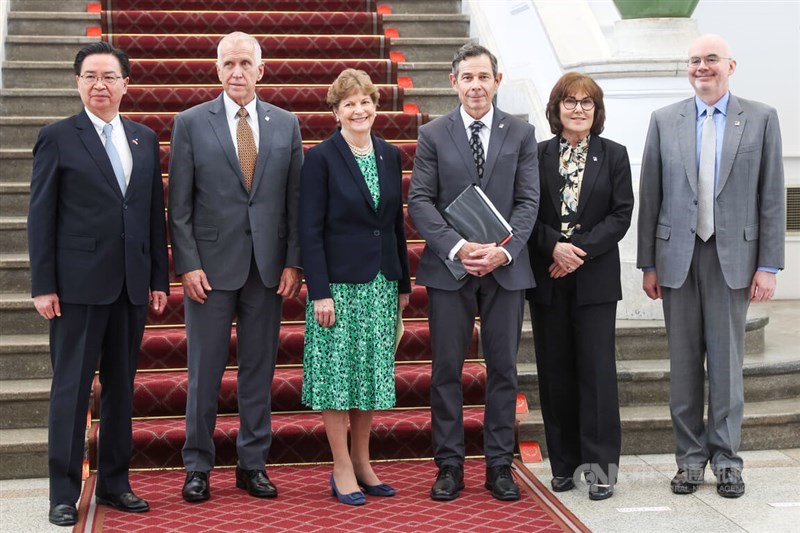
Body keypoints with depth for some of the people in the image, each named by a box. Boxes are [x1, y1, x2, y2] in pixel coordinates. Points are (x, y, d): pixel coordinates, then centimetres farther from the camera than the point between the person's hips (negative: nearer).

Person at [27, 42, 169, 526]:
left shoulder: (145, 139, 11)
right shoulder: (58, 138, -1)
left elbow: (155, 212, 11)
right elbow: (41, 217, -3)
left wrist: (160, 278, 7)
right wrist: (43, 285, -9)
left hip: (132, 285, 4)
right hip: (79, 285, -4)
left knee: (121, 387, 11)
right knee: (71, 389, 1)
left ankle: (114, 483, 22)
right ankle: (64, 494, 9)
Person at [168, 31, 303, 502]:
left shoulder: (286, 124, 7)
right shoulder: (191, 123, 1)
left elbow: (295, 200, 7)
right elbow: (180, 204, -1)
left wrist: (293, 263, 0)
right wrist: (188, 265, -8)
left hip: (268, 267, 2)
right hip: (211, 264, -2)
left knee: (260, 370, 8)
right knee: (205, 371, 3)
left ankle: (253, 463, 19)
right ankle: (198, 467, 15)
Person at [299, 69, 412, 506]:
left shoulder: (390, 155, 9)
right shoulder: (320, 158, -6)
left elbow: (397, 223, 13)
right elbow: (310, 230, -9)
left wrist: (404, 283, 12)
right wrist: (320, 292, -14)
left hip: (381, 284, 5)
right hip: (339, 284, -5)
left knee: (372, 373, 10)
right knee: (338, 373, 0)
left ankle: (362, 462, 21)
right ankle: (342, 470, 10)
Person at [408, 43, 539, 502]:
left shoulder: (521, 134, 7)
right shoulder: (433, 135, 5)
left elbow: (528, 201, 1)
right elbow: (420, 201, -2)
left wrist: (504, 250, -14)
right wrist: (457, 247, -15)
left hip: (506, 268, 1)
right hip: (449, 268, -1)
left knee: (504, 368, 5)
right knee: (447, 369, 3)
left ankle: (500, 465, 15)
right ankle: (450, 466, 12)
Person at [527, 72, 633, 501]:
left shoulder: (614, 156, 5)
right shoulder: (538, 155, 7)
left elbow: (621, 214, -2)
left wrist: (581, 250, -13)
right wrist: (554, 246, -14)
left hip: (595, 277, -1)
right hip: (547, 277, 1)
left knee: (596, 368, -4)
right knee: (555, 370, 5)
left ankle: (600, 466, 2)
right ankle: (563, 463, 14)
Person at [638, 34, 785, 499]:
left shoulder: (761, 119, 2)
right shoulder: (665, 121, 6)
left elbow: (772, 197, 0)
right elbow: (650, 197, 6)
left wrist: (769, 265, -5)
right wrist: (648, 264, 3)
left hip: (733, 256, -1)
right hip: (678, 255, 1)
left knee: (727, 360, 4)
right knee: (684, 361, 7)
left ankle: (726, 459, 15)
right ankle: (690, 456, 17)